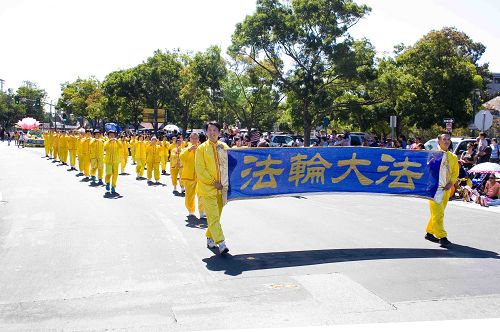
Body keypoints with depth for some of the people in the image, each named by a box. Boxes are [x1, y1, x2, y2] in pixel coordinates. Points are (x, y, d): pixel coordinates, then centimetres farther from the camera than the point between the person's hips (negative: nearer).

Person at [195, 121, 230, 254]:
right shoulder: (202, 148, -3)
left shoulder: (224, 147, 7)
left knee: (216, 216, 12)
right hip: (207, 188, -4)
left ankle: (210, 238, 28)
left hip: (221, 188, 4)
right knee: (213, 217, -10)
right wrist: (213, 182, -11)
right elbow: (200, 170, -6)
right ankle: (221, 243, -10)